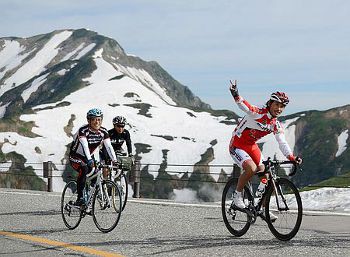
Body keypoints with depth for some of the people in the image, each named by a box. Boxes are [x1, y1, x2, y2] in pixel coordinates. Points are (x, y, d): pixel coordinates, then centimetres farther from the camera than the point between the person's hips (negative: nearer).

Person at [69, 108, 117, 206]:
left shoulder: (103, 132, -8)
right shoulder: (83, 130, -24)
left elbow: (109, 147, -15)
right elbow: (85, 146, -37)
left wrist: (115, 161, -28)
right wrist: (89, 160, -51)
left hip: (89, 157, 7)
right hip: (75, 157, -7)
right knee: (84, 169, -32)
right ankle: (80, 198, -30)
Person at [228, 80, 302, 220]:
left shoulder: (277, 125, -2)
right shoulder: (258, 113, -24)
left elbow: (283, 144, -5)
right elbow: (243, 105, -41)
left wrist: (292, 158, -22)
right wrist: (235, 94, -63)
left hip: (252, 146, 7)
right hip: (237, 145, -7)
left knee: (264, 174, 2)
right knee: (251, 169, -29)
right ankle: (237, 193, -5)